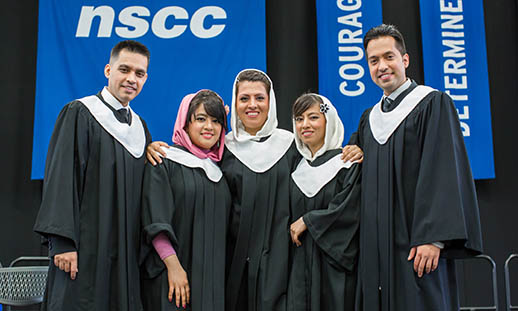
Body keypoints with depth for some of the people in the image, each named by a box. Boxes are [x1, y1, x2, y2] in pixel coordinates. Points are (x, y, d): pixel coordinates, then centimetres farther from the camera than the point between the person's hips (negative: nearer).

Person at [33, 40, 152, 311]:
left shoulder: (139, 127, 15)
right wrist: (63, 243, -18)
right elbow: (61, 178, -11)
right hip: (86, 248, -5)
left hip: (125, 253, 6)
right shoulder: (79, 114, -4)